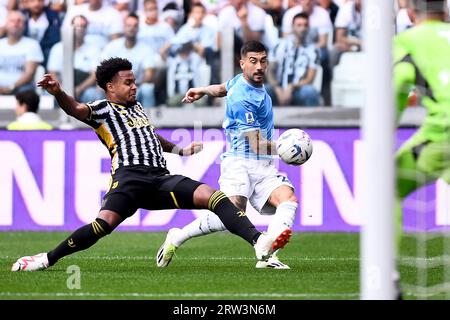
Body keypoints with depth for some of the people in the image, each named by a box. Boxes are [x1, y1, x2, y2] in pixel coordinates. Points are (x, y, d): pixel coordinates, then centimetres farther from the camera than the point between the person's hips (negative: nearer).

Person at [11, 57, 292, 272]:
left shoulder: (136, 106, 31)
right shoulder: (102, 109, 8)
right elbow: (75, 109, -14)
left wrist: (179, 150, 59)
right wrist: (58, 92, -35)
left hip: (161, 177, 6)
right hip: (130, 176, -6)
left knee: (213, 196, -13)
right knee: (105, 223, -29)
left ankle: (259, 242, -23)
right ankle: (47, 259, -20)